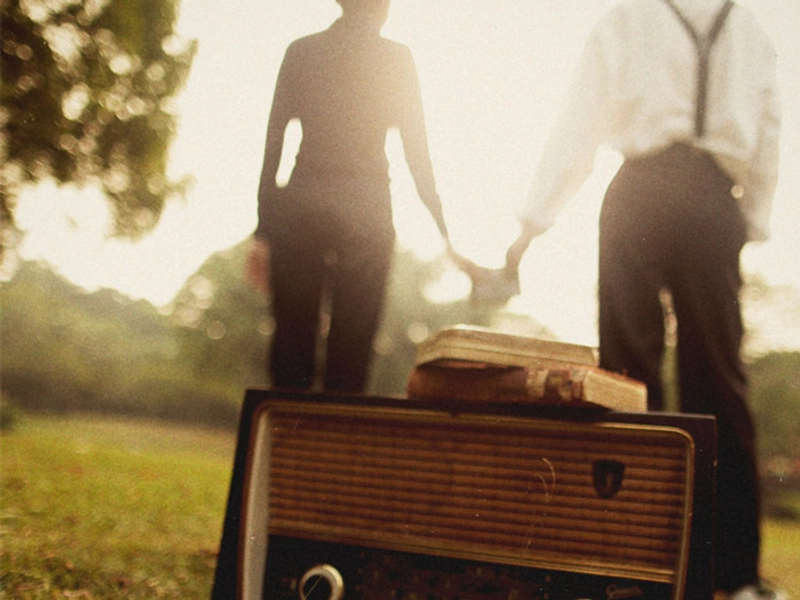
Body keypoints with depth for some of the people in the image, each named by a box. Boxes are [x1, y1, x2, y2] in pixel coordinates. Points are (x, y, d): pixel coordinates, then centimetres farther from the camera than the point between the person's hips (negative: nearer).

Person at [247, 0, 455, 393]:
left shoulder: (301, 51, 7)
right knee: (350, 350, 5)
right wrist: (443, 231, 7)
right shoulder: (396, 59, 2)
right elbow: (417, 154, 1)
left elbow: (273, 144, 4)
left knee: (292, 344, 9)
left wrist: (263, 231, 6)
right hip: (366, 213, -2)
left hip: (299, 209, 2)